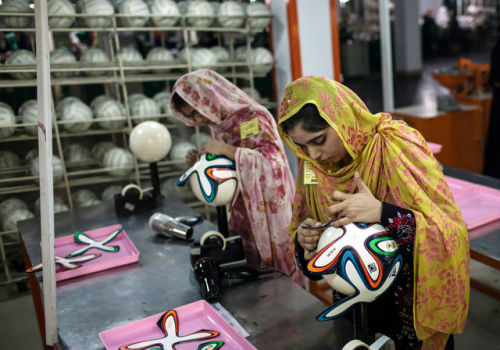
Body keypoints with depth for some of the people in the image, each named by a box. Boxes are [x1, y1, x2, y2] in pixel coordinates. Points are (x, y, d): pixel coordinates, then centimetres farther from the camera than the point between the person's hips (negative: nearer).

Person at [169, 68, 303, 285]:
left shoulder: (253, 117, -15)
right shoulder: (217, 125, 8)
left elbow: (274, 161, -26)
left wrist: (227, 150, -28)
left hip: (267, 208, -7)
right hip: (241, 210, 7)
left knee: (274, 268, 5)